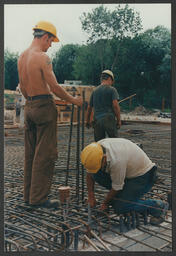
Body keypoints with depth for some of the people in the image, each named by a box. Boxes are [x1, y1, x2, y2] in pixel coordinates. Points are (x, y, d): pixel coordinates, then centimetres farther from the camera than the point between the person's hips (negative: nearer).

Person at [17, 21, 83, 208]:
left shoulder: (21, 57, 12)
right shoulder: (42, 58, -14)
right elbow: (54, 87, -15)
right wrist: (73, 100, -2)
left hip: (29, 107, 9)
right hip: (44, 106, -9)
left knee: (30, 153, 13)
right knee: (45, 153, -3)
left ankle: (29, 195, 21)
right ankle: (38, 197, 1)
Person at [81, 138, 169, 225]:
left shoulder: (116, 161, -37)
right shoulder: (96, 149, -15)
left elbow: (116, 187, -22)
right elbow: (90, 173, 0)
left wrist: (105, 203, -6)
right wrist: (91, 196, 0)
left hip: (143, 175, -8)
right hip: (127, 172, 8)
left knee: (120, 208, -17)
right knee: (96, 174, -10)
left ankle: (158, 206, -3)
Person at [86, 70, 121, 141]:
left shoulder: (94, 91, 13)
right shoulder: (112, 89, -1)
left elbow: (89, 107, 16)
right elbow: (115, 105, -12)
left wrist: (88, 121, 26)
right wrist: (119, 120, -5)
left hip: (97, 120, 4)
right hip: (109, 119, -4)